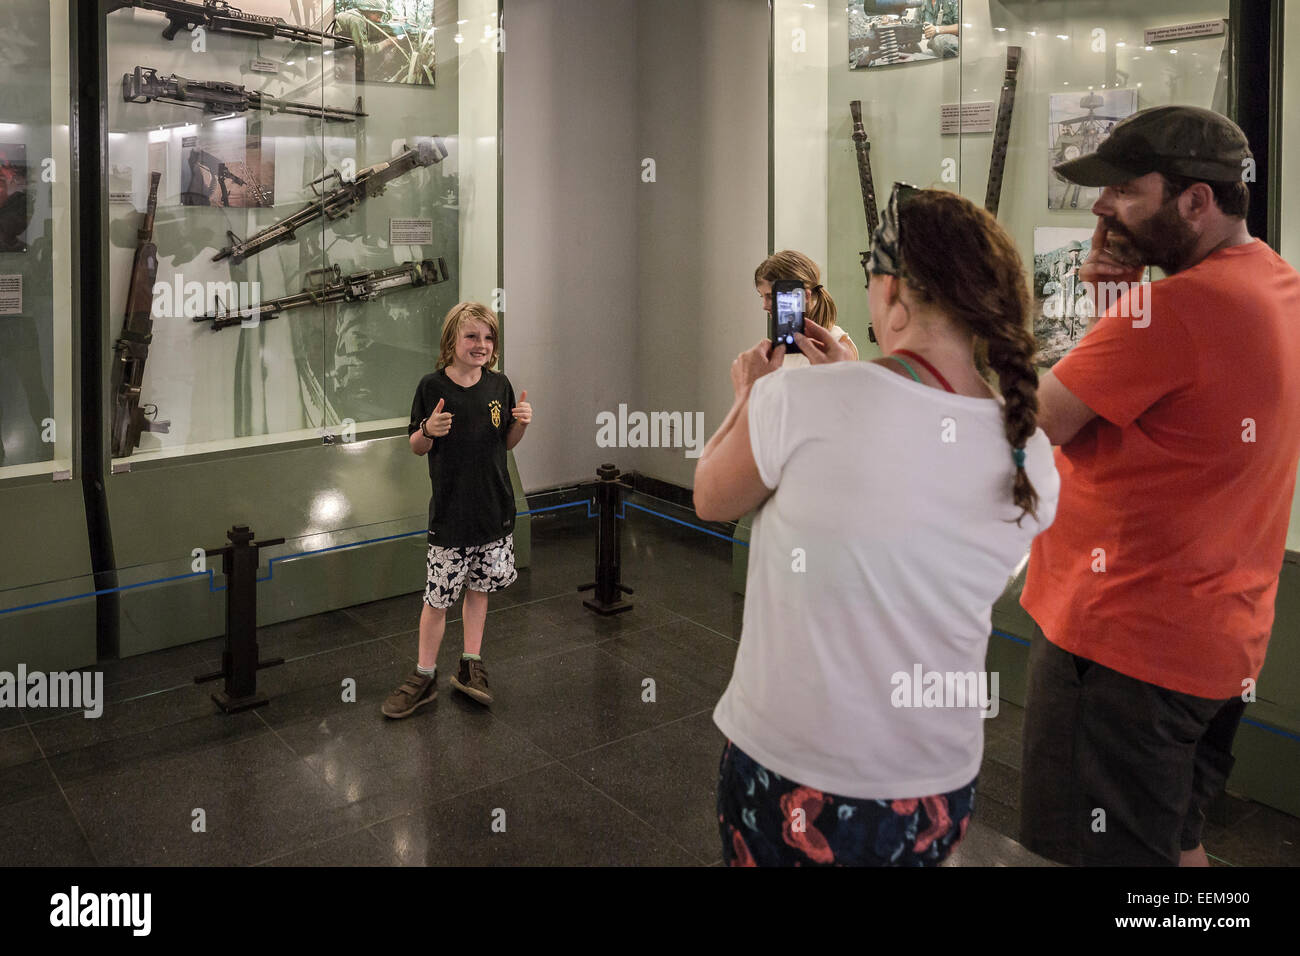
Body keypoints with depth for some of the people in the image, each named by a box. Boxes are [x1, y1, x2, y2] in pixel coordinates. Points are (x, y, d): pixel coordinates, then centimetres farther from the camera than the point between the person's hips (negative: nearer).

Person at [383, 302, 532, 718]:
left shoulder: (499, 385, 1)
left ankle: (471, 665, 28)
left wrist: (522, 422, -10)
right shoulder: (432, 386, -8)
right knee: (439, 595, 1)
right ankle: (425, 676, 16)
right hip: (450, 509, -3)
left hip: (494, 507, 3)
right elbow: (416, 447, -1)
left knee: (479, 585, 14)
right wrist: (429, 430, -22)